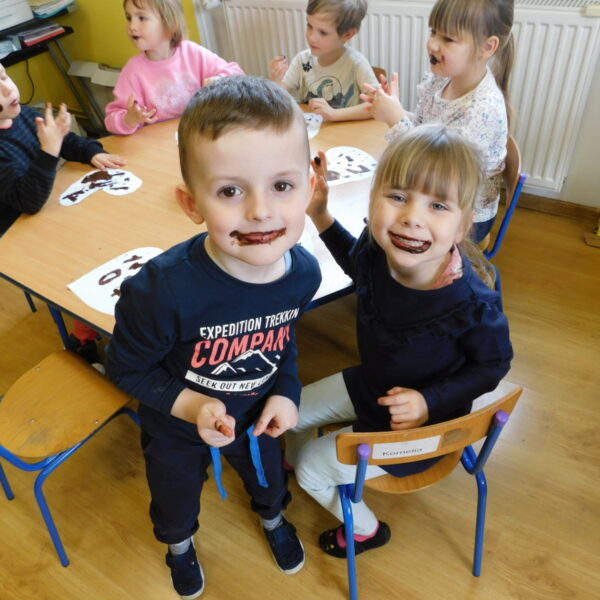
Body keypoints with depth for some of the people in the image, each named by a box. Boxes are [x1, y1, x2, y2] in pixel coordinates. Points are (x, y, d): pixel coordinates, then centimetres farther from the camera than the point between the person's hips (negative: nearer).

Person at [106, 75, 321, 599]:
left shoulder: (303, 272, -25)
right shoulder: (163, 290, -40)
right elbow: (127, 368, -21)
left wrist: (287, 391, -12)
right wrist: (190, 405, -31)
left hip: (257, 413, 3)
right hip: (176, 427, -2)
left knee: (269, 478, 33)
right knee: (177, 499, 29)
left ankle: (274, 519, 70)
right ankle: (180, 544, 67)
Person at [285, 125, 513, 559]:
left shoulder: (471, 304, -37)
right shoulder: (377, 250, -23)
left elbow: (493, 364, -16)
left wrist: (430, 403, -27)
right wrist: (319, 212, -9)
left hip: (422, 422, -5)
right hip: (369, 384, 6)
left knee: (312, 466, 2)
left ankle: (365, 530, 33)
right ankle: (295, 466, 51)